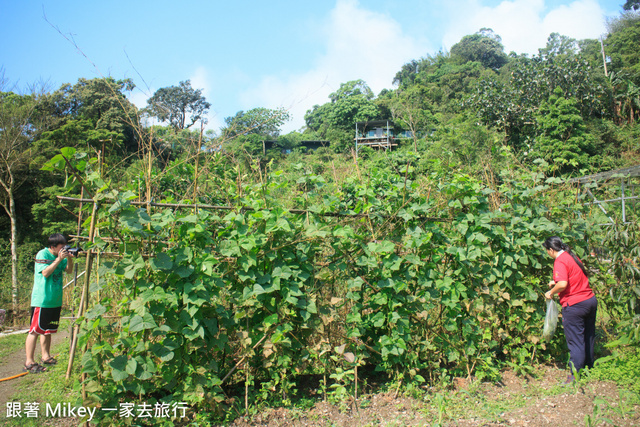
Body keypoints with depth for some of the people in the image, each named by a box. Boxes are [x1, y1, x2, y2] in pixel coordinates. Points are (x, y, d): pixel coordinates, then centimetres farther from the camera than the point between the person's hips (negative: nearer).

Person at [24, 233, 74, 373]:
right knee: (35, 330, -3)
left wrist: (69, 258, -8)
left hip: (55, 300, 8)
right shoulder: (42, 254, -11)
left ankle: (46, 357, 27)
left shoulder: (60, 255, 9)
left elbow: (69, 270, 8)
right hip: (41, 300, -7)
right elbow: (45, 272, -22)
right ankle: (29, 363, 2)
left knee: (48, 330, 16)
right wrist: (59, 259, -25)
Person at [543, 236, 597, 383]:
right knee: (588, 337, 19)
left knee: (575, 341, 0)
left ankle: (576, 374, 7)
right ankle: (589, 367, 32)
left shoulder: (560, 261, -15)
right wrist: (556, 282, 21)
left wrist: (551, 293, -10)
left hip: (574, 305, -9)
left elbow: (562, 284, -27)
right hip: (591, 300, 9)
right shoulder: (572, 256, 11)